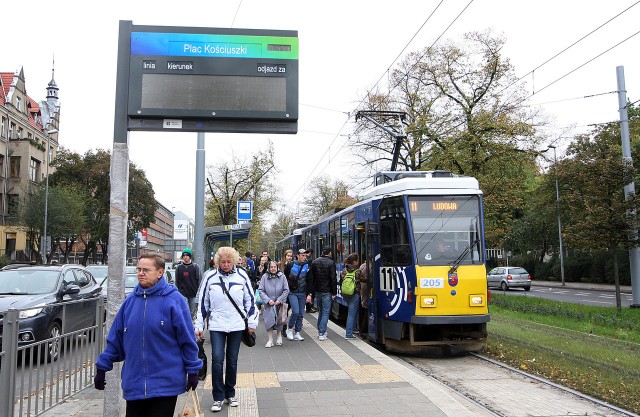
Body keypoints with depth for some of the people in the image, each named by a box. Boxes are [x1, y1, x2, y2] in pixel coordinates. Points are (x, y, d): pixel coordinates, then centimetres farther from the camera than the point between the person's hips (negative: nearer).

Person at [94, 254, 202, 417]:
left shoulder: (174, 300, -9)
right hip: (134, 383, 4)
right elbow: (115, 337, 10)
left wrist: (192, 371, -5)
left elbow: (187, 338, -7)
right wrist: (102, 368, 10)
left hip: (166, 383, -4)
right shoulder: (131, 300, 4)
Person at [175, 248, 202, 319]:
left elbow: (200, 280, 1)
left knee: (192, 312, 8)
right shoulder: (179, 268, 6)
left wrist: (198, 293, -4)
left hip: (193, 294, 0)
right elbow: (177, 282, 11)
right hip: (183, 294, 0)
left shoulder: (195, 267, 1)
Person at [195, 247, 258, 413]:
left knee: (232, 361, 9)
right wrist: (199, 325, 5)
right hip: (216, 325, -1)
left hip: (237, 325, 1)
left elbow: (250, 300, 7)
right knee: (217, 359, -11)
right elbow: (203, 302, 5)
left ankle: (230, 394, 26)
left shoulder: (241, 276, 0)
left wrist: (252, 322, 6)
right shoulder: (210, 277, -1)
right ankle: (218, 397, 3)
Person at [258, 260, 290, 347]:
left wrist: (279, 300, -11)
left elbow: (286, 290, -3)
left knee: (279, 321, 10)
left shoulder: (282, 276, -6)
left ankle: (279, 337, 33)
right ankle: (270, 340, 3)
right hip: (268, 304, 0)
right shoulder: (265, 277, -7)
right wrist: (268, 300, -13)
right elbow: (260, 290, -5)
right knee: (269, 320, -8)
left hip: (279, 303, 1)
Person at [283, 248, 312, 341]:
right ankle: (289, 328, 8)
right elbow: (284, 277, 10)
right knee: (295, 312, -15)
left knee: (301, 314, 5)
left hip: (302, 293, 3)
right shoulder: (290, 265, -1)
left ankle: (297, 333, 16)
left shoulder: (307, 267, 3)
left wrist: (309, 294, -2)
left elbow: (310, 281, 5)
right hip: (292, 293, -3)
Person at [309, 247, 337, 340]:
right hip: (327, 291, -5)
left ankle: (320, 331, 23)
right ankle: (322, 333, -6)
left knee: (320, 311, 18)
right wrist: (334, 292, -8)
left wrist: (312, 292, 13)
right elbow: (333, 278, -13)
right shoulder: (331, 263, -10)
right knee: (325, 312, -2)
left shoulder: (314, 262, 7)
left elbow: (311, 277, 9)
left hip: (317, 290, 5)